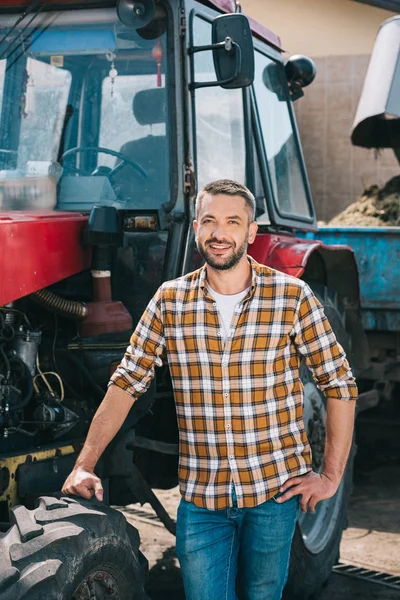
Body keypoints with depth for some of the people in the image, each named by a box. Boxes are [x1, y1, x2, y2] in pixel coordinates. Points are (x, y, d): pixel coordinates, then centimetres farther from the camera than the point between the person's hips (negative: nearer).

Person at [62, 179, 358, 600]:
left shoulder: (292, 297, -5)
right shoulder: (170, 301, 0)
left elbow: (339, 385, 0)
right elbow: (126, 383, 1)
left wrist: (331, 476, -3)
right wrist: (83, 466, -6)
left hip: (276, 490, 0)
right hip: (200, 496, 1)